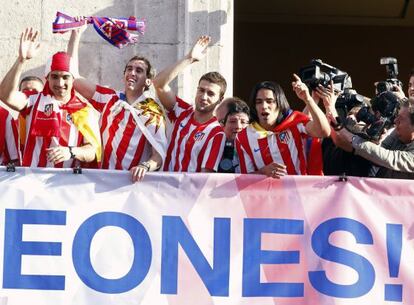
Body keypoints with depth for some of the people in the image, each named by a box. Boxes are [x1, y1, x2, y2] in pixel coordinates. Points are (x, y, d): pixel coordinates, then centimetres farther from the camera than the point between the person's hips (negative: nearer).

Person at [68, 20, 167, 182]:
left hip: (134, 181, -2)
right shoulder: (110, 98, 12)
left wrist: (145, 166, -26)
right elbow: (73, 76, 9)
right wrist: (76, 35, 5)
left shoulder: (153, 113, 3)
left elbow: (159, 154, -4)